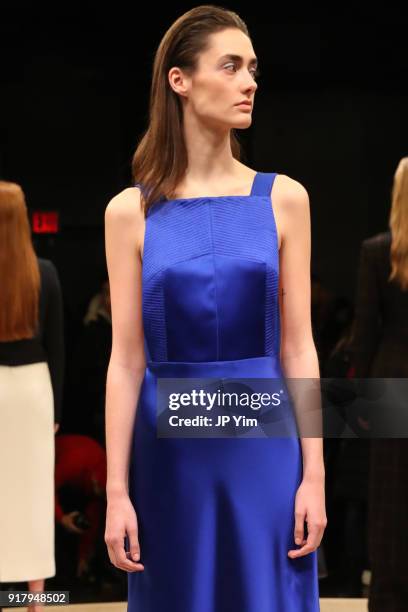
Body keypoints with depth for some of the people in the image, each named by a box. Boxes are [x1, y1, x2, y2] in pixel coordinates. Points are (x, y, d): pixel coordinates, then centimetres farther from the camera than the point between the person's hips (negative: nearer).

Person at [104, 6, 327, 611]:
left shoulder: (283, 198, 2)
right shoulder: (131, 211, 1)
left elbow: (298, 347, 0)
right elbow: (126, 360, -1)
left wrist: (314, 475, -5)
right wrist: (116, 491, -4)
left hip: (264, 443, 0)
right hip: (170, 446, 0)